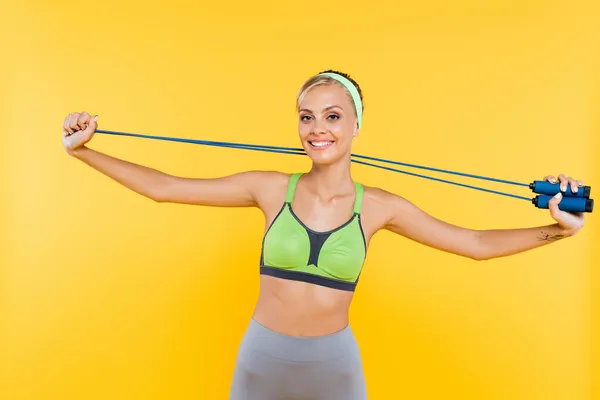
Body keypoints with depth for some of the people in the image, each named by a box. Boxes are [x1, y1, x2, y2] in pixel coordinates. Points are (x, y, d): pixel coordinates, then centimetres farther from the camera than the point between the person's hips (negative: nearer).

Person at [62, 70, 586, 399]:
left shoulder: (379, 207, -8)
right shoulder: (270, 190, -9)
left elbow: (475, 243, -1)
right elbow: (163, 187, -6)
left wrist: (557, 228, -7)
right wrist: (83, 151, -6)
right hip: (260, 356, 0)